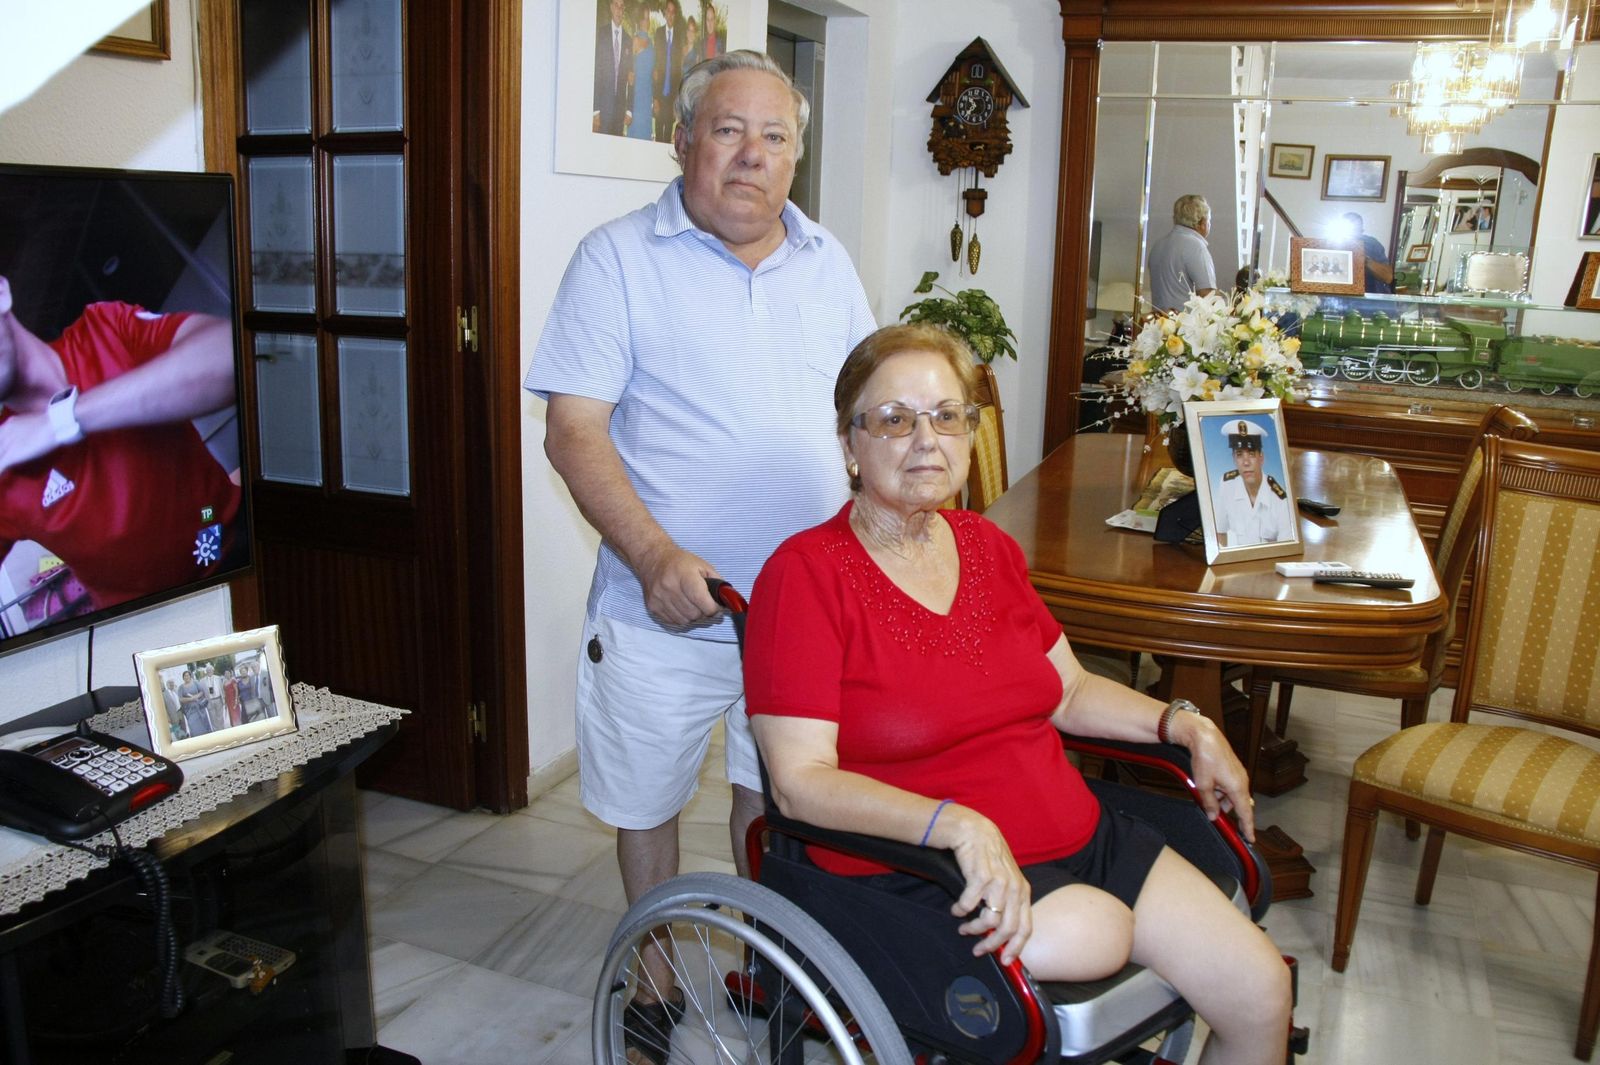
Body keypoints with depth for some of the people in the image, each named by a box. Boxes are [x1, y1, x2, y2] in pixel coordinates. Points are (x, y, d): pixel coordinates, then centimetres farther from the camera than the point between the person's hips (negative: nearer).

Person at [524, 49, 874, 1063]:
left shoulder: (828, 263, 8)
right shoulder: (619, 258, -6)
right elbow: (574, 431, -12)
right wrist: (655, 556, -22)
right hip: (666, 604, -3)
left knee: (776, 791, 17)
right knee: (646, 798, 13)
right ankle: (656, 979, 36)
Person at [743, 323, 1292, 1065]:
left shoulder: (988, 547, 10)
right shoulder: (807, 573, -13)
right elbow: (800, 781, -20)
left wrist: (1184, 726, 7)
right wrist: (958, 825, -31)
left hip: (1075, 834, 7)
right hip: (911, 868, -6)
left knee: (1260, 990, -1)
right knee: (1094, 933, -30)